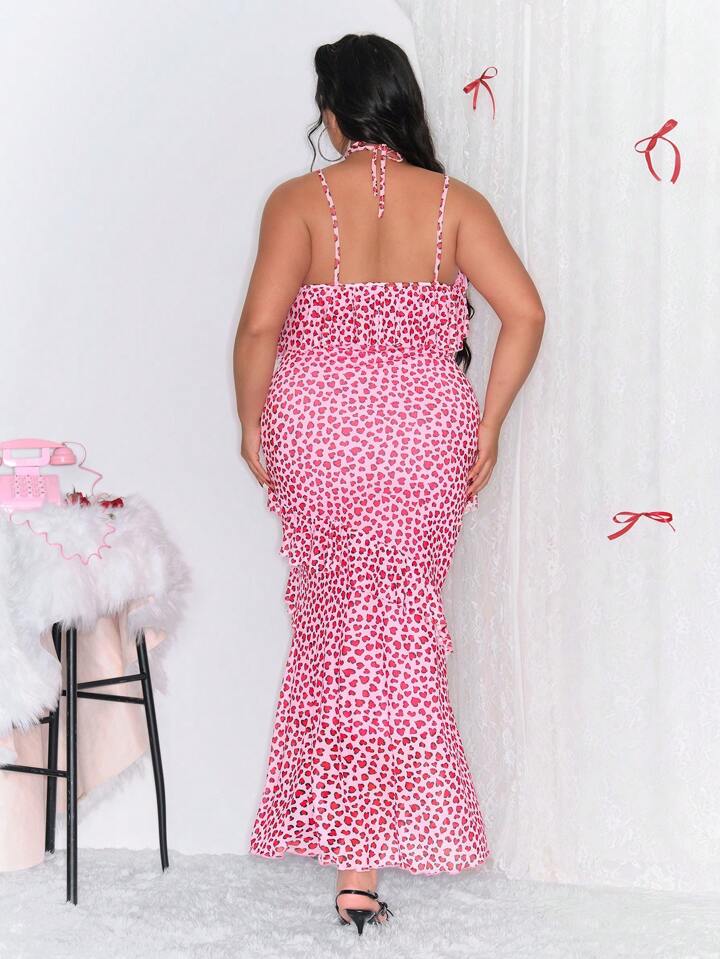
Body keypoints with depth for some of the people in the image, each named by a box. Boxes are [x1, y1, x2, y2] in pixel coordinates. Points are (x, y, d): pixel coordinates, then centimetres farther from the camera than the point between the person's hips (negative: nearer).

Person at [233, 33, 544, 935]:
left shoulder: (300, 200, -5)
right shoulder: (456, 202, 1)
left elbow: (260, 325, -15)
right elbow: (524, 313, -6)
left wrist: (251, 425, -1)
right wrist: (488, 424, 1)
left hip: (316, 432, -1)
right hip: (428, 437, 2)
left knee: (332, 623, 14)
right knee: (401, 628, 12)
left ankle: (346, 849, 23)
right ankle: (366, 859, 16)